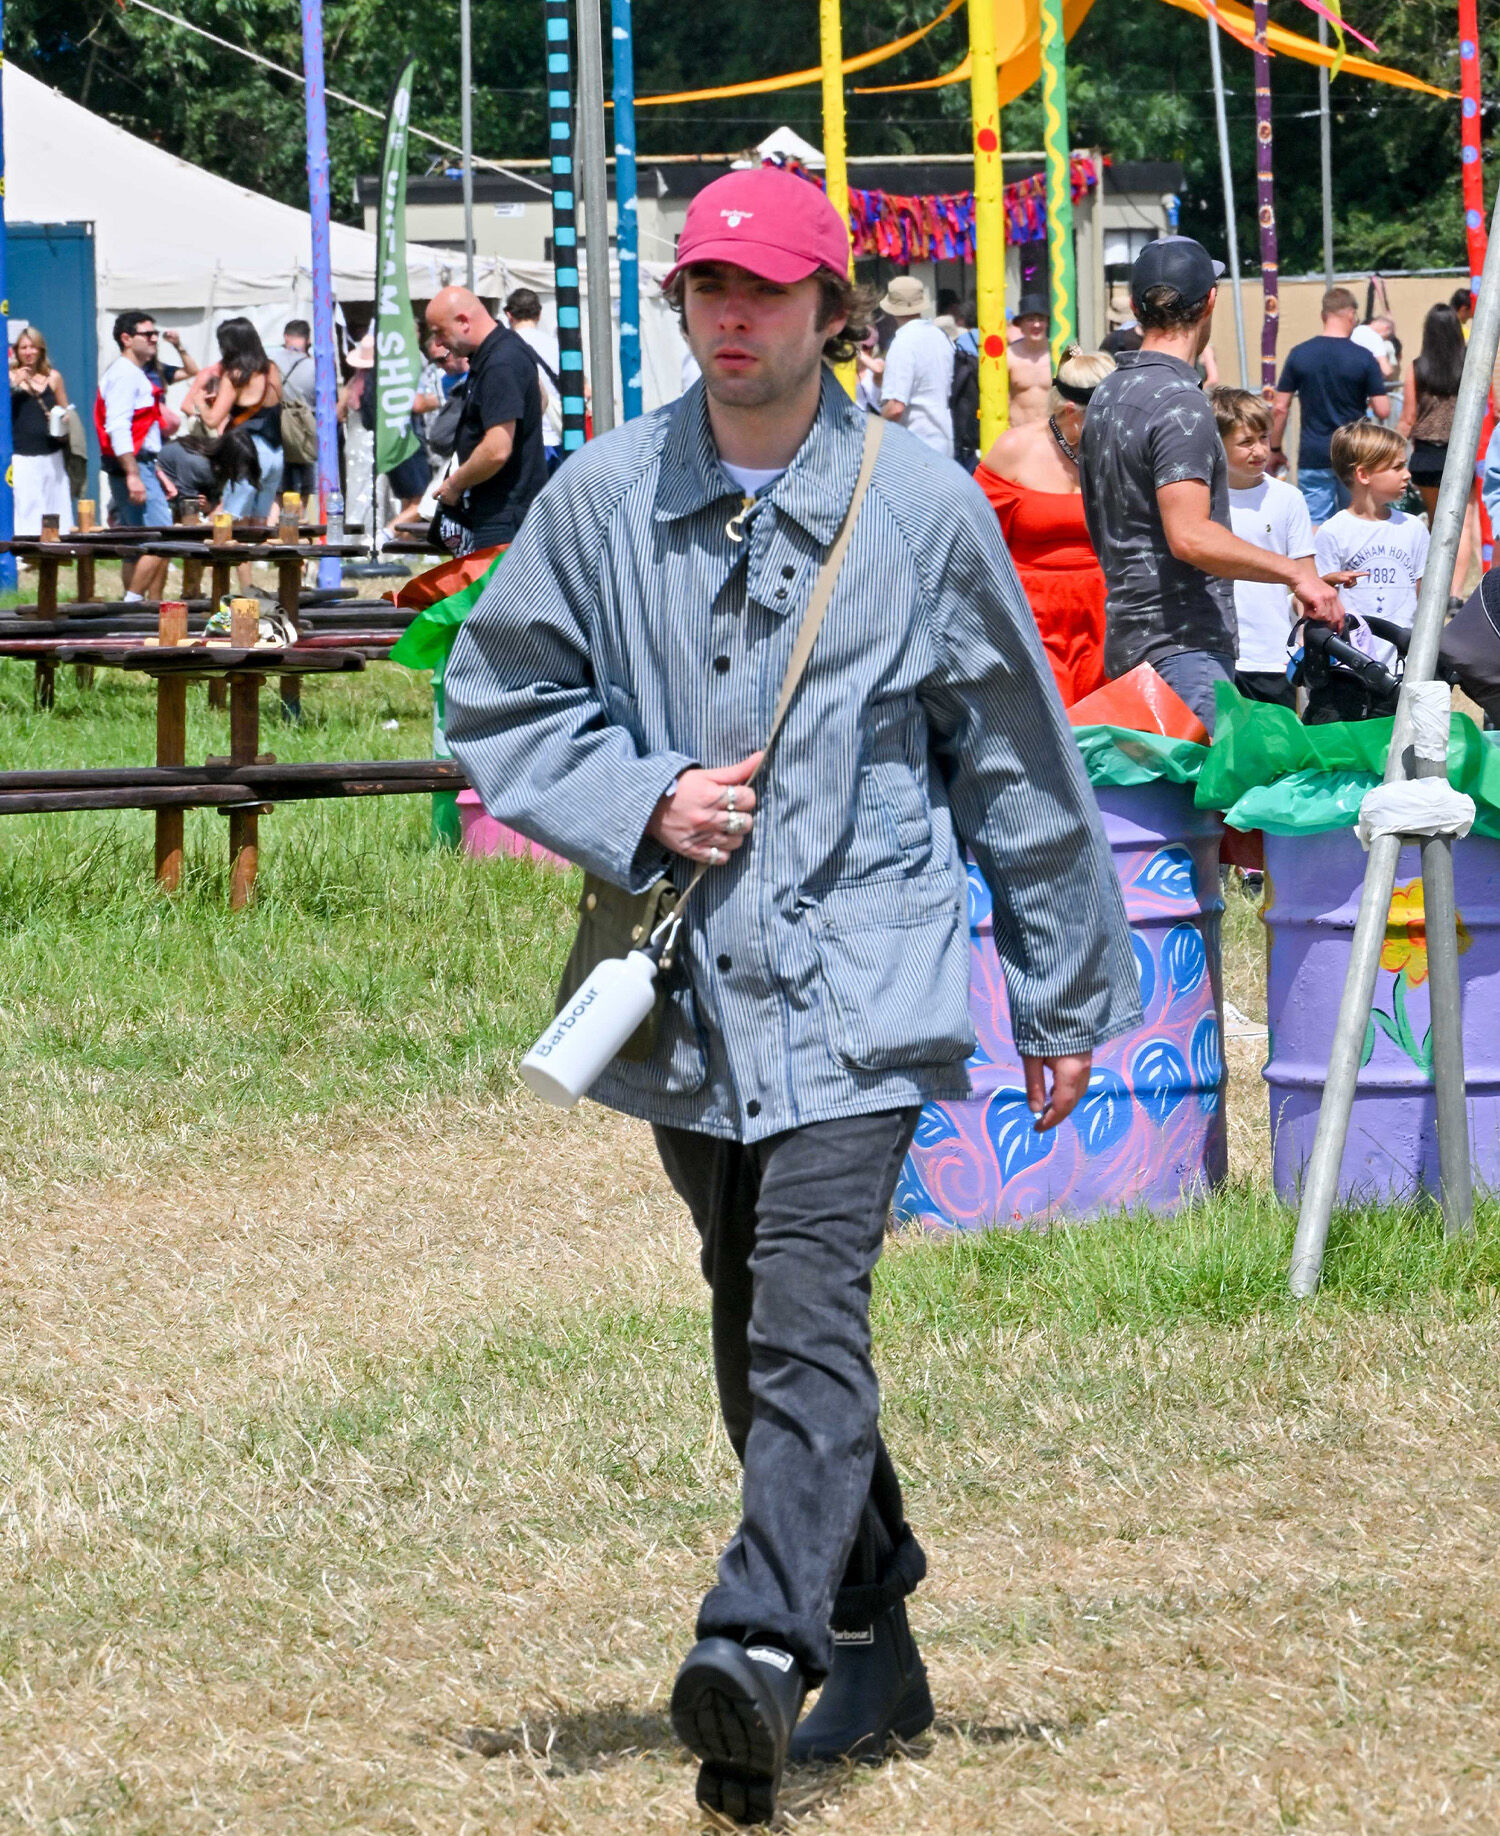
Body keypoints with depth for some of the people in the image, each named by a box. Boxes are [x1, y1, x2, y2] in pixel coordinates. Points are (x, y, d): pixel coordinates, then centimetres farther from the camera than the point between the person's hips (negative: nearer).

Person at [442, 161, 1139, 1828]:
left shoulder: (922, 506, -1)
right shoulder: (602, 499, 3)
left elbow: (1016, 759, 8)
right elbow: (496, 702, 12)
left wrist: (1065, 990, 13)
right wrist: (638, 803, -6)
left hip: (861, 986, -4)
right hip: (687, 997, 4)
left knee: (810, 1318, -19)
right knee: (760, 1341, 13)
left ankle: (760, 1649, -31)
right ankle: (871, 1646, 28)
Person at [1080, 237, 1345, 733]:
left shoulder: (1106, 396, 15)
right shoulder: (1180, 403, -15)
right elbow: (1190, 536, -25)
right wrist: (1295, 573, -22)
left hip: (1127, 638, 10)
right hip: (1183, 641, -10)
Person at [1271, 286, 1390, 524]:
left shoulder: (1299, 355, -1)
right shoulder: (1363, 357, -7)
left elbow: (1280, 408, 0)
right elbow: (1382, 410, -7)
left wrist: (1275, 449, 11)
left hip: (1313, 457, 1)